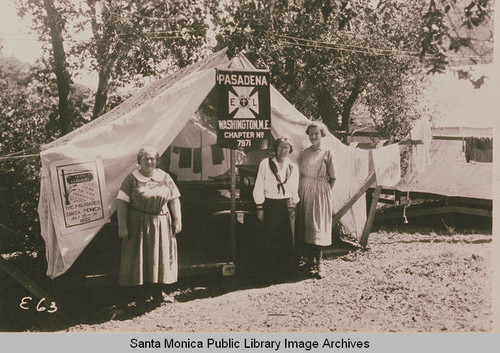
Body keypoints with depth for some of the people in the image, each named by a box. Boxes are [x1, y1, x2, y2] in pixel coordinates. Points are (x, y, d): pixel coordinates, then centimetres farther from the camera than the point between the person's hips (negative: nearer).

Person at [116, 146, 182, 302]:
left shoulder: (165, 178, 6)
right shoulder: (132, 179, -4)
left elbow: (174, 199, 9)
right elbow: (122, 203, -8)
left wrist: (177, 219, 3)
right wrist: (122, 226, -13)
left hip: (162, 223, 3)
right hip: (139, 224, -3)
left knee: (161, 255, 7)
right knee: (141, 256, 3)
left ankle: (158, 290, 18)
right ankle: (145, 289, 16)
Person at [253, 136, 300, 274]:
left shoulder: (293, 167, 11)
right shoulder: (265, 164, 1)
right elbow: (259, 187, 1)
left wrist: (294, 200, -2)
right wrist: (259, 207, -2)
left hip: (287, 205, 3)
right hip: (270, 204, -2)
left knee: (288, 236, 0)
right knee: (269, 237, -2)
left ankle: (286, 265, 15)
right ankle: (268, 266, 12)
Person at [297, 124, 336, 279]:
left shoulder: (327, 152, 1)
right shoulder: (304, 153, 12)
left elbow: (333, 176, 0)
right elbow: (300, 173, 13)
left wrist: (326, 191, -6)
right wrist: (300, 190, 3)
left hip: (320, 191, -4)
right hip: (305, 190, 4)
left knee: (318, 225, -8)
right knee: (306, 224, 3)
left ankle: (317, 263, -5)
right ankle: (310, 261, 10)